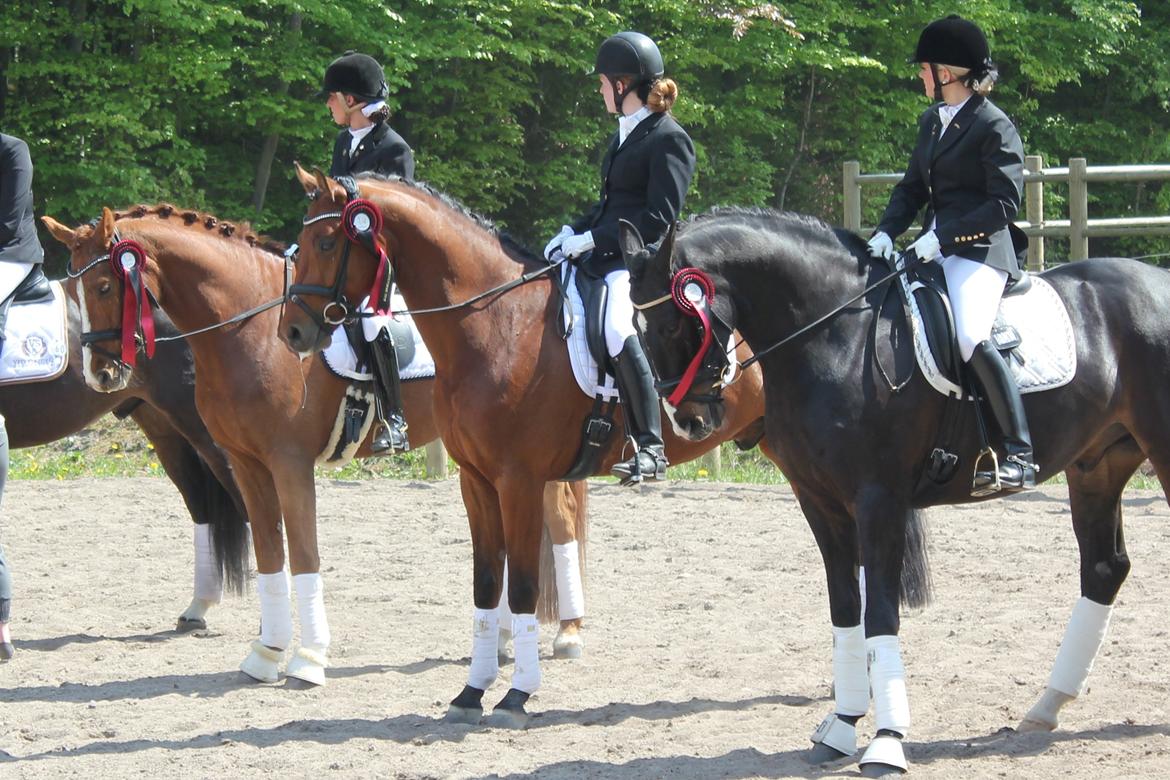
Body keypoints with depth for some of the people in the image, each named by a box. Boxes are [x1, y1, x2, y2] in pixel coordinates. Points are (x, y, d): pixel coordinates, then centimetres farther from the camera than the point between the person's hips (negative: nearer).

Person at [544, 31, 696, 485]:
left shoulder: (668, 139, -9)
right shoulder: (625, 133, 19)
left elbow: (658, 219, -16)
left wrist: (591, 239, -17)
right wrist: (573, 231, 8)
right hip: (604, 257, 11)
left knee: (616, 328, -35)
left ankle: (651, 449, -33)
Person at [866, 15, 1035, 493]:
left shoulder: (994, 127, -9)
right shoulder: (932, 121, 17)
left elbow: (1004, 203, -14)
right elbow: (912, 187, 19)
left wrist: (943, 236, -20)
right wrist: (887, 231, 0)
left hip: (980, 251, -10)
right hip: (935, 249, 10)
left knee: (971, 339, -30)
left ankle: (1020, 454, -26)